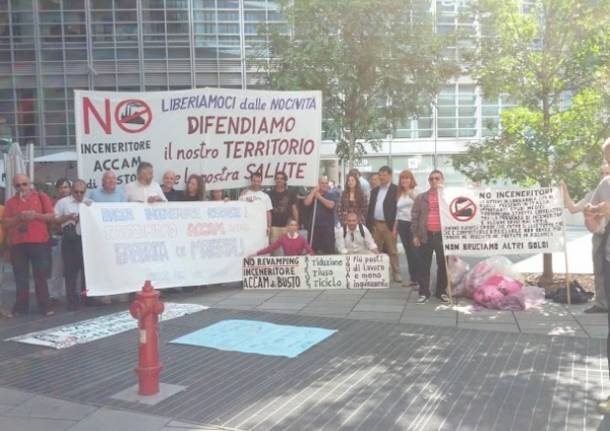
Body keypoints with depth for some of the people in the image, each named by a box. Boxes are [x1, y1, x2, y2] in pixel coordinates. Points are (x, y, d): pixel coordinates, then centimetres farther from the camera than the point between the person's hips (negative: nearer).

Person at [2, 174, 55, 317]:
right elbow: (5, 223, 5)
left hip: (39, 242, -2)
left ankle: (44, 307, 4)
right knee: (20, 277, 6)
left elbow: (51, 216, 1)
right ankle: (21, 307, 13)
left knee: (41, 276, 0)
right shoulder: (11, 202, 11)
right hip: (18, 244, 2)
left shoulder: (41, 197, 5)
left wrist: (36, 215, -14)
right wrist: (19, 217, -11)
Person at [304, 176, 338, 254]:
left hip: (328, 227, -2)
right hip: (314, 226, 2)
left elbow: (330, 205, -15)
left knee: (328, 250, -3)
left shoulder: (332, 195, 4)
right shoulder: (313, 194, 11)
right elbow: (306, 203, -7)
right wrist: (314, 191, -5)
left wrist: (319, 197, -7)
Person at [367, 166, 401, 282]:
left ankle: (396, 273, 5)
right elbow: (370, 208, 15)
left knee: (392, 250, -1)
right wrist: (369, 224, 7)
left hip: (388, 225, -5)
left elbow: (397, 208, -9)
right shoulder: (374, 190, 15)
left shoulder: (396, 190, -4)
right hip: (375, 224, 6)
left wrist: (394, 225, -14)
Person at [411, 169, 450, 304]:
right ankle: (424, 293, 9)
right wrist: (415, 235, -1)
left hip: (442, 235, 0)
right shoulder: (421, 197, 6)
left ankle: (441, 291, 19)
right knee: (424, 265, 3)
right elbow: (414, 216, 5)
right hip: (425, 235, 0)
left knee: (443, 265, 7)